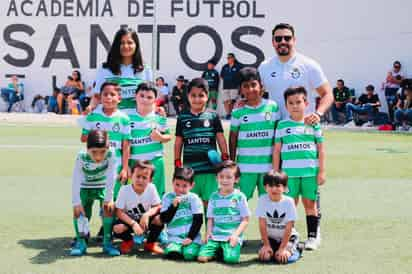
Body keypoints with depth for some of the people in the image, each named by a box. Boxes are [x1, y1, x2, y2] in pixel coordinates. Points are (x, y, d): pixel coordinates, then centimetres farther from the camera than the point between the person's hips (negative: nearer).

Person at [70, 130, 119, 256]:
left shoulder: (110, 155, -32)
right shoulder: (81, 157, -32)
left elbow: (111, 178, -28)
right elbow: (75, 181, -30)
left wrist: (108, 198, -27)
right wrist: (76, 202, -32)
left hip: (103, 187, 0)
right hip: (85, 188, 0)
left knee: (109, 208, -18)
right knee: (78, 209, -14)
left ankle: (107, 242, -5)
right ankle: (80, 242, 2)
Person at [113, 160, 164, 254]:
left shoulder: (151, 188, -15)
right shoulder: (124, 190, -19)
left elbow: (157, 207, -11)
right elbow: (119, 212, -19)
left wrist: (147, 214, -32)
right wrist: (134, 224, -31)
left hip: (145, 221, 1)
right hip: (129, 220, -1)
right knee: (117, 228, -32)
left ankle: (151, 243, 1)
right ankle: (128, 241, 7)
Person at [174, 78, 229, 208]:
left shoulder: (213, 116, 2)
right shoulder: (182, 118, 5)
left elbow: (221, 140, 6)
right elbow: (178, 143, 9)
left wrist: (225, 160, 0)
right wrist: (177, 164, 6)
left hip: (210, 168, -1)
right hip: (189, 168, 1)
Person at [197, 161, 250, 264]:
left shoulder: (239, 197, 1)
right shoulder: (214, 196, 11)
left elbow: (245, 220, 0)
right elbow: (210, 218, 14)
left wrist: (235, 235, -13)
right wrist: (209, 232, -4)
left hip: (232, 237, -3)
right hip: (215, 236, 3)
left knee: (231, 258, -29)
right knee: (202, 257, -17)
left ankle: (224, 250, 5)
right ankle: (218, 251, 12)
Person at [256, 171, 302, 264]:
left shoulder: (288, 201, -18)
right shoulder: (262, 200, -14)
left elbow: (289, 227, -15)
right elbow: (262, 225, -10)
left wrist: (282, 248, -18)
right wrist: (266, 245, -12)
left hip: (288, 237, -2)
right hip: (270, 237, 2)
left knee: (281, 258, -22)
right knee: (264, 256, -20)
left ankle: (295, 250, 9)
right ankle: (272, 249, 14)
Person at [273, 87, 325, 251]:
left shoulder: (313, 124, 5)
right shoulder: (282, 125, 5)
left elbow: (320, 149, 7)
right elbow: (277, 150, 7)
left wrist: (321, 171, 2)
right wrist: (275, 172, 5)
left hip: (310, 171, 0)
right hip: (289, 172, 0)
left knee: (310, 203, 7)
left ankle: (312, 237, 15)